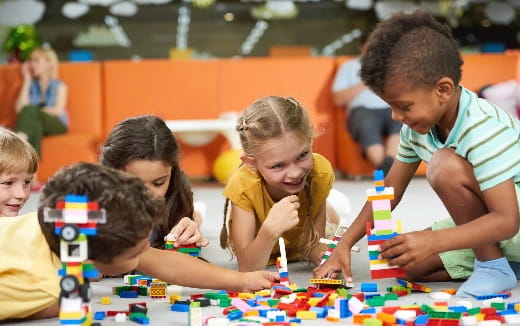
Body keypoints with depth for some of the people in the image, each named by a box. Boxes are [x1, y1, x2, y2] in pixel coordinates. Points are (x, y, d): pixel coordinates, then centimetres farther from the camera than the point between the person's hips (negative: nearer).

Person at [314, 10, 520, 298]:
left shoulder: (483, 131, -30)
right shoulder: (417, 125, -5)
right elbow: (390, 190, 4)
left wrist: (432, 241, -43)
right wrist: (344, 245, -3)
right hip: (485, 219, 9)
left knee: (446, 166, -29)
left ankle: (493, 267, -13)